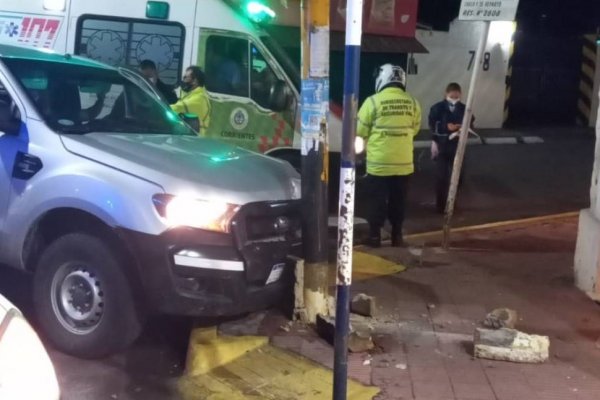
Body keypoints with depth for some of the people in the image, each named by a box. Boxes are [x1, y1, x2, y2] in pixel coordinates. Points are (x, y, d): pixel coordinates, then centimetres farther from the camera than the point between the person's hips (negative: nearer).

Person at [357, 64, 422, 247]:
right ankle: (397, 235, 20)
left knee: (378, 200, 7)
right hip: (403, 162, 3)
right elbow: (414, 129, 12)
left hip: (379, 162, -3)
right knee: (398, 201, 13)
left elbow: (360, 131, -4)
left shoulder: (374, 101, -11)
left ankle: (375, 235, 11)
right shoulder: (412, 103, 0)